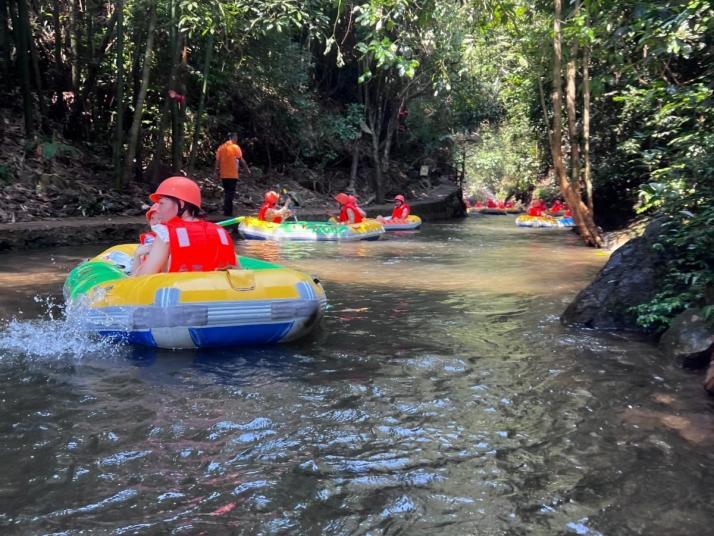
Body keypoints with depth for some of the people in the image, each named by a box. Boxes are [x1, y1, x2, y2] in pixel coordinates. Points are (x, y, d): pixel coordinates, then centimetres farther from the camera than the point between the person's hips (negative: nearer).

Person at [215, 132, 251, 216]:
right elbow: (241, 160, -8)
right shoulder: (236, 147, -6)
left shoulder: (221, 147, 7)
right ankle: (228, 212, -3)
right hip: (232, 175, -5)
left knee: (226, 192, 17)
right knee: (231, 193, -1)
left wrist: (217, 172, 12)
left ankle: (226, 211, 21)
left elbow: (217, 161, 5)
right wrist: (247, 169, 2)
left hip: (223, 175, 5)